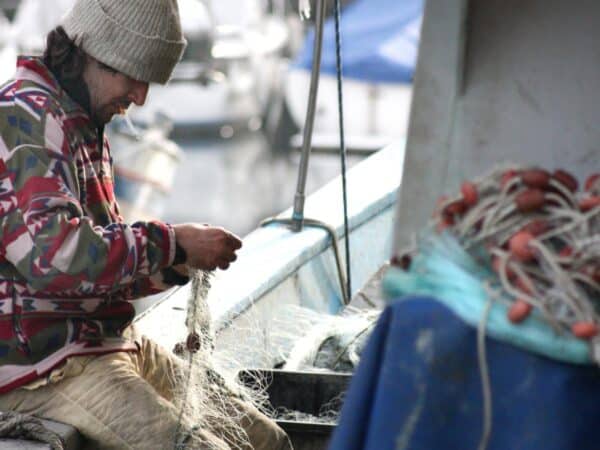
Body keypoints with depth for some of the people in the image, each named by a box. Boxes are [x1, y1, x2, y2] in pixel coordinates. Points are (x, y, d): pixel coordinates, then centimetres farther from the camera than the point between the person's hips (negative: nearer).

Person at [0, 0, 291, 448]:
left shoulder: (84, 127, 19)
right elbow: (51, 253, -28)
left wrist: (175, 264, 4)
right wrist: (169, 244, -19)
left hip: (105, 340, 10)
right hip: (39, 363, -10)